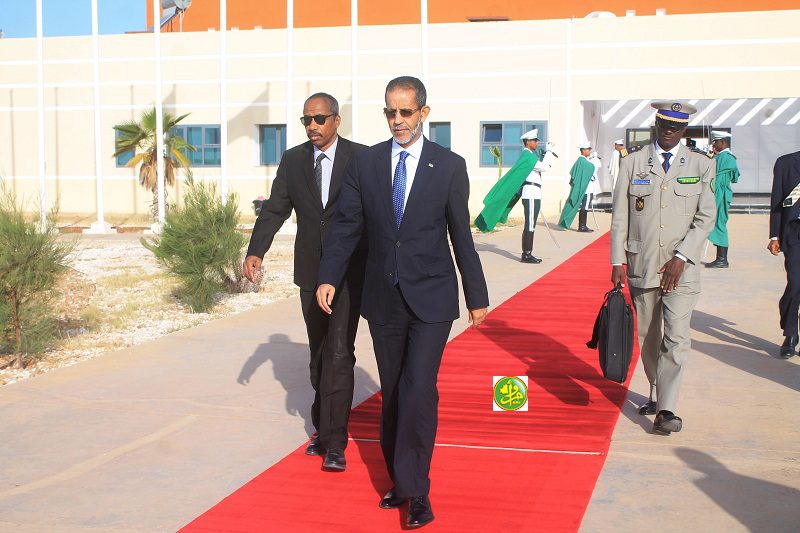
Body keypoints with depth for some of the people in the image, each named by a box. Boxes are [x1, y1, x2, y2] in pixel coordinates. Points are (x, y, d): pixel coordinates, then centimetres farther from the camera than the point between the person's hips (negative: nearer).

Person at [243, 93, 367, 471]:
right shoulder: (292, 161, 6)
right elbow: (274, 210, 2)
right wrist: (255, 252, -12)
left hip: (349, 272, -4)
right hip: (311, 272, 4)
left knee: (339, 354, -11)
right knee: (319, 354, 14)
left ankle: (334, 442, -9)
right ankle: (324, 428, 28)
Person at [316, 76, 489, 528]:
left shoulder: (449, 166, -2)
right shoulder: (365, 163, 4)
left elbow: (461, 234, 2)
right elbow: (348, 226, 6)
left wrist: (477, 297, 6)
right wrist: (329, 278, -4)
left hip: (431, 299, -3)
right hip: (383, 299, 3)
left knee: (419, 391, -12)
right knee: (392, 394, 11)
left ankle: (416, 491, 0)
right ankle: (399, 479, 25)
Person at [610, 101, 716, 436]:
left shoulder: (702, 166, 5)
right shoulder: (633, 164, 5)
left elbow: (706, 218, 0)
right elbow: (620, 217, 5)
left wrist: (680, 259, -11)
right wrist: (618, 262, -3)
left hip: (682, 268, -1)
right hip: (642, 266, 2)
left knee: (676, 338, -11)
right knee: (648, 338, 11)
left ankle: (666, 410, -10)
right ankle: (656, 394, 29)